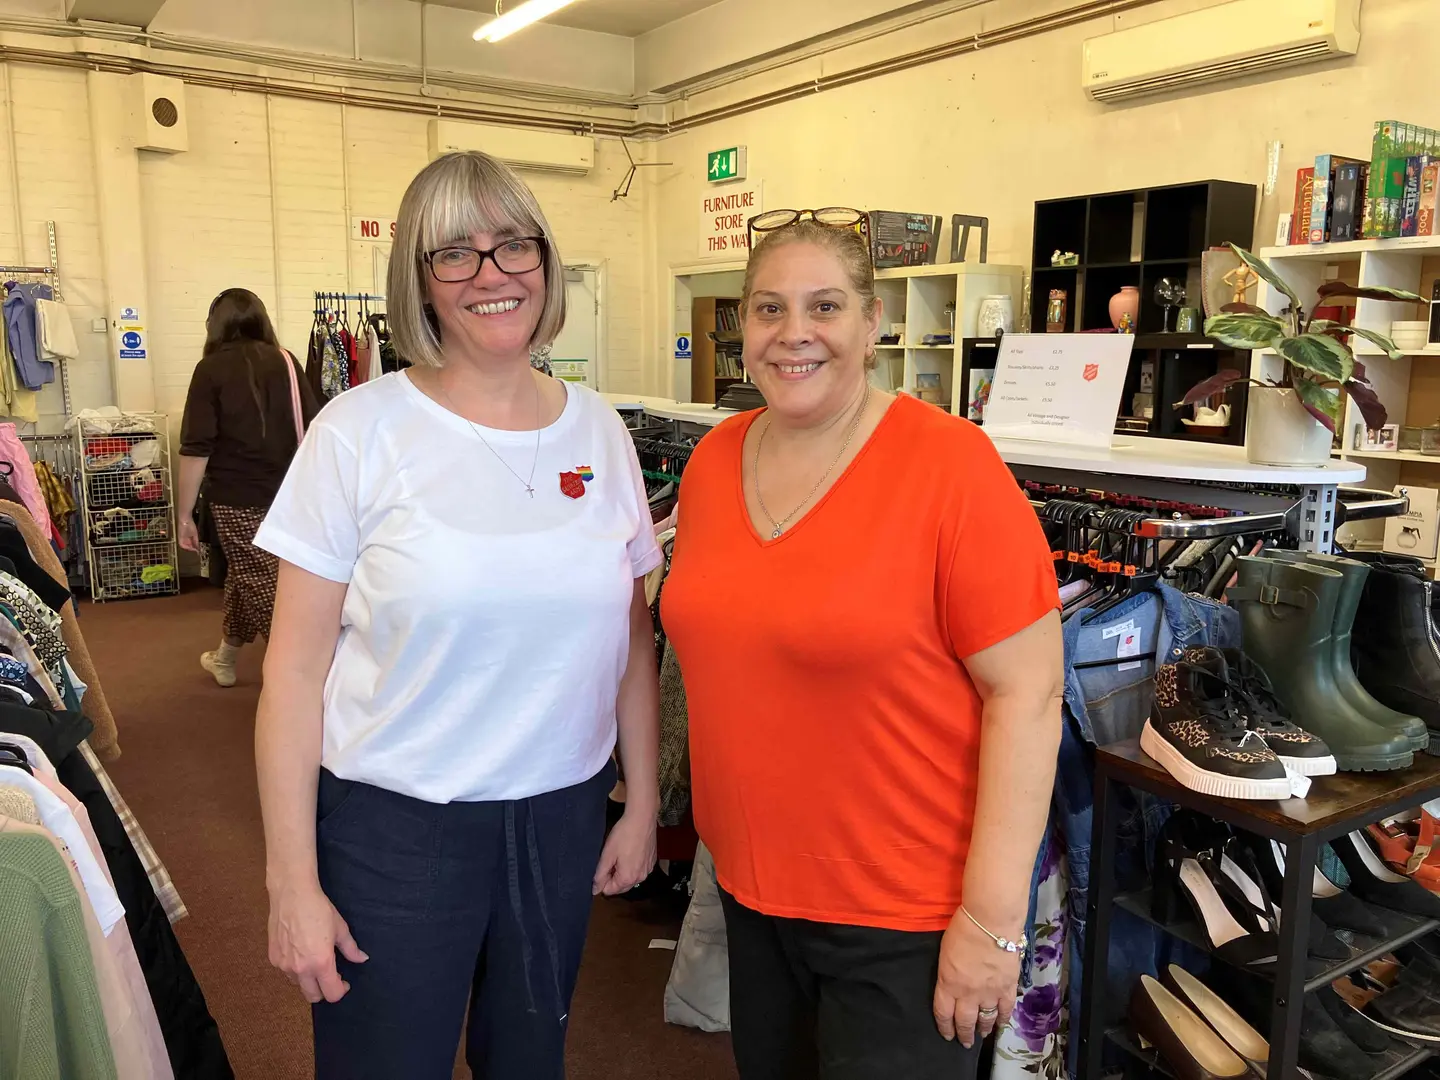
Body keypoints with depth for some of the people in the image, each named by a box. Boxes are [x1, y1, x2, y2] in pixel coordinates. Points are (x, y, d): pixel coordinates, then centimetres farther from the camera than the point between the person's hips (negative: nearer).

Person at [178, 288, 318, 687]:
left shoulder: (211, 369, -5)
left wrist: (185, 513, -4)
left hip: (238, 499, -5)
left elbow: (196, 448, -10)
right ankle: (224, 658, 40)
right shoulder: (285, 362, 5)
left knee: (265, 588, 2)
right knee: (243, 574, 23)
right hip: (286, 495, 5)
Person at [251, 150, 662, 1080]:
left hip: (563, 816, 3)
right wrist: (292, 880, -7)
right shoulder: (362, 432, -9)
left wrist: (643, 805, 9)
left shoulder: (600, 430, 1)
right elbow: (297, 667, -8)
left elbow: (633, 637, 7)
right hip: (392, 824, -3)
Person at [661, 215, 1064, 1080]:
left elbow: (1027, 692, -18)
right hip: (749, 884, 6)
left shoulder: (949, 465, -17)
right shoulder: (714, 460, 0)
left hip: (904, 918, -5)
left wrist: (992, 920, -18)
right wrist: (723, 815, 12)